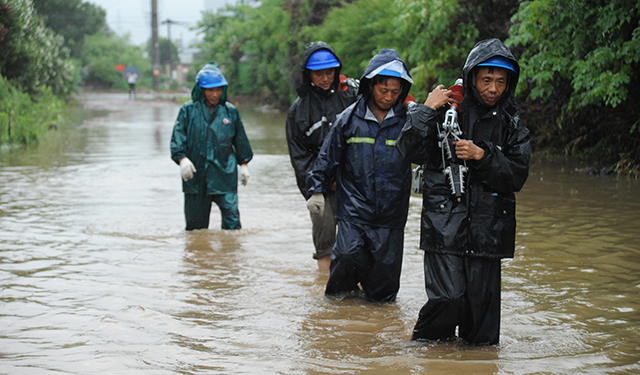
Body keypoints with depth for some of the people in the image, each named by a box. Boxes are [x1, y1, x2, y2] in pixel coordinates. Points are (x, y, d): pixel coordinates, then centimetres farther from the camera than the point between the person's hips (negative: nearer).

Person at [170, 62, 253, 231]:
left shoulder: (230, 111, 7)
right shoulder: (188, 110, 2)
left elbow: (240, 141, 17)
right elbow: (178, 137, -2)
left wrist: (244, 164, 18)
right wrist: (182, 158, -18)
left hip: (224, 174, 0)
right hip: (196, 174, 0)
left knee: (231, 215, -9)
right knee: (195, 220, 6)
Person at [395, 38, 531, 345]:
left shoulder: (512, 126, 9)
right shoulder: (446, 112, 1)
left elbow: (516, 178, 1)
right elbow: (410, 151, -7)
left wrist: (481, 156, -11)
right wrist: (428, 109, -11)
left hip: (487, 225, 3)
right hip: (444, 223, -3)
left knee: (482, 299, 2)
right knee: (448, 297, -12)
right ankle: (426, 344, 14)